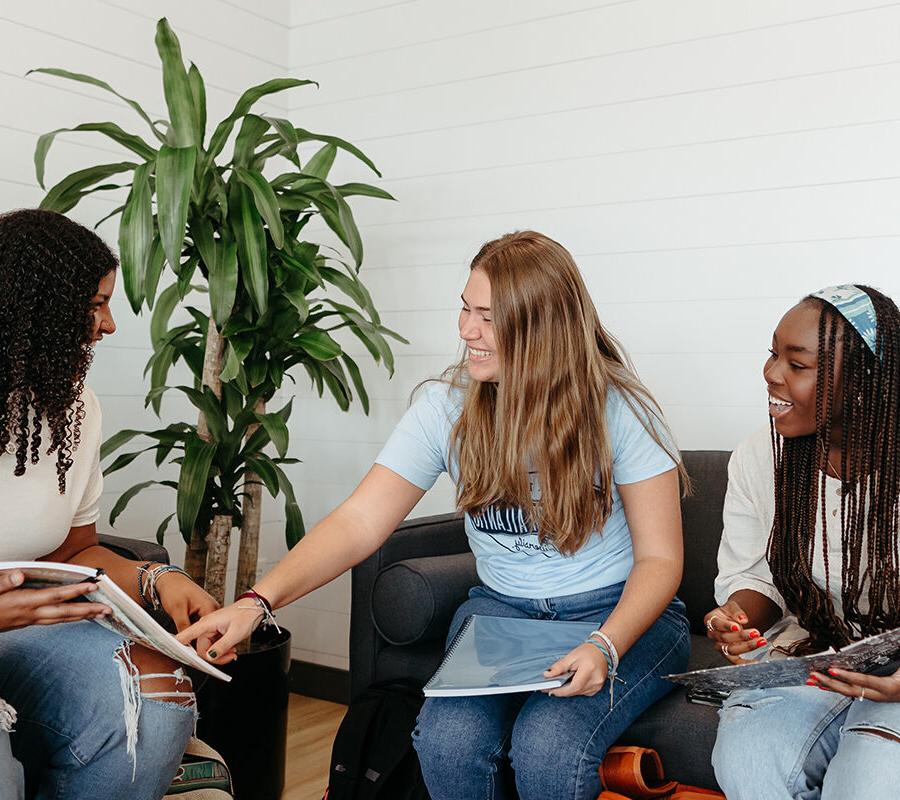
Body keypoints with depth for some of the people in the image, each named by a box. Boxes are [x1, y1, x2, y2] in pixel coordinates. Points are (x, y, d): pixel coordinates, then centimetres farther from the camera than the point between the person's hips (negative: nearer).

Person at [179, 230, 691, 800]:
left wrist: (606, 647, -26)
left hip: (619, 610, -2)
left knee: (547, 747, -30)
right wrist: (259, 602, -24)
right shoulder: (448, 405, -6)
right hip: (501, 608, 2)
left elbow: (659, 557, -7)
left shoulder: (619, 410, -11)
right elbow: (359, 521, -11)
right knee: (447, 740, -26)